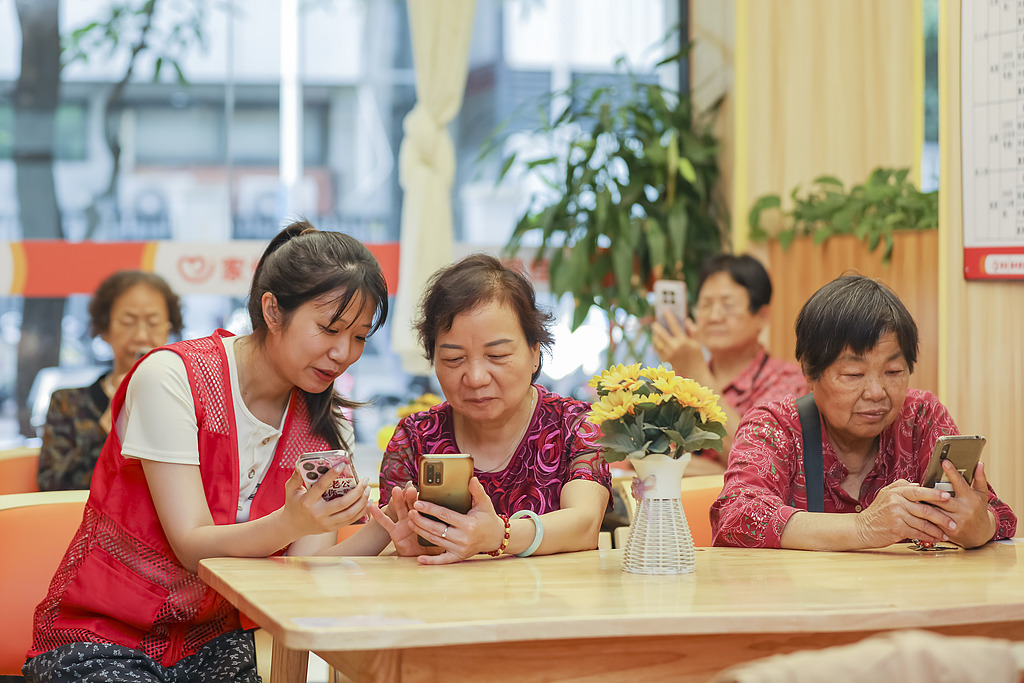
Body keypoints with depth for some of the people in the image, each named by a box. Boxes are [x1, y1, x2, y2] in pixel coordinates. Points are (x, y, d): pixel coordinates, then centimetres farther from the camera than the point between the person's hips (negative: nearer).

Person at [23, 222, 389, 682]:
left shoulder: (324, 425, 3)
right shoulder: (171, 377, -13)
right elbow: (193, 547, -20)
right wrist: (291, 523, -37)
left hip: (213, 642, 5)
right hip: (101, 638, -4)